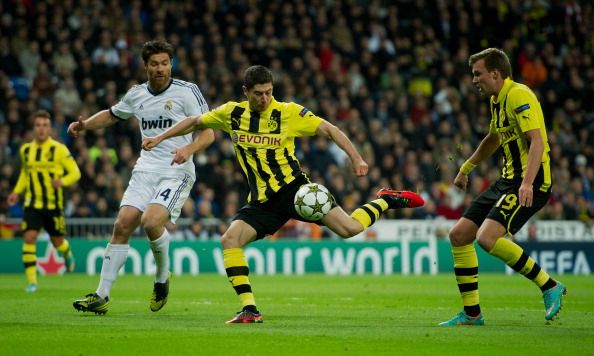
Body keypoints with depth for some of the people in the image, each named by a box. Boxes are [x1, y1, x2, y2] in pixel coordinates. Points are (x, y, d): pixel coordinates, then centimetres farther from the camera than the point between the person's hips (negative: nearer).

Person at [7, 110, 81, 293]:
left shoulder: (59, 149, -7)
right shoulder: (25, 150, 5)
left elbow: (75, 172, -5)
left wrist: (62, 181, -25)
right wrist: (17, 191, 9)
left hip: (54, 204, -2)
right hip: (32, 204, 2)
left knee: (57, 241, 9)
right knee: (29, 238, -15)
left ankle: (67, 253, 48)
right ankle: (31, 281, -11)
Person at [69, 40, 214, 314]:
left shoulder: (187, 91, -5)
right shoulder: (136, 94, 11)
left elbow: (208, 133, -7)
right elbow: (112, 115, 30)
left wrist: (189, 149, -26)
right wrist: (84, 125, 12)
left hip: (177, 172, -5)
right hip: (145, 169, 5)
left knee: (151, 222, -25)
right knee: (122, 226, -8)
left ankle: (162, 278, 2)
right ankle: (102, 296, -3)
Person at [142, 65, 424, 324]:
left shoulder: (288, 112, -7)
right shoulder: (232, 113, 3)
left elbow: (328, 129, -5)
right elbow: (196, 122, 18)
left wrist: (356, 158, -15)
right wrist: (160, 138, 15)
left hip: (293, 187, -3)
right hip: (262, 201, 4)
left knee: (349, 229, -18)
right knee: (229, 240, -18)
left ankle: (385, 201, 14)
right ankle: (250, 310, -13)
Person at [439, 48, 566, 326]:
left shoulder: (519, 96, -14)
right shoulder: (497, 100, 16)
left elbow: (537, 141, -25)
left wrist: (527, 183, -36)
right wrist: (466, 168, 44)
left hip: (528, 184, -10)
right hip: (507, 180, 10)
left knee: (487, 238, -25)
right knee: (459, 235, 5)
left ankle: (550, 287, -11)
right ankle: (471, 313, 12)